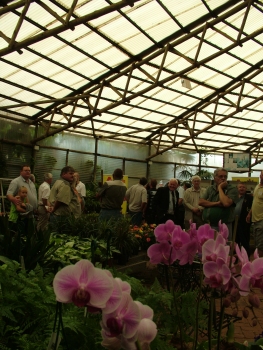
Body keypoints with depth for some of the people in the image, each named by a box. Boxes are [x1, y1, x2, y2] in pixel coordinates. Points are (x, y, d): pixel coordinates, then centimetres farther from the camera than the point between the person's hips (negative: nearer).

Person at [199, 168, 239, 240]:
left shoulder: (232, 189, -2)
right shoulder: (210, 188, 13)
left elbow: (226, 203, -19)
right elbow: (201, 202, 1)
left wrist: (220, 188, -8)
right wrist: (216, 203, -12)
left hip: (223, 227, -4)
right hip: (207, 226, 5)